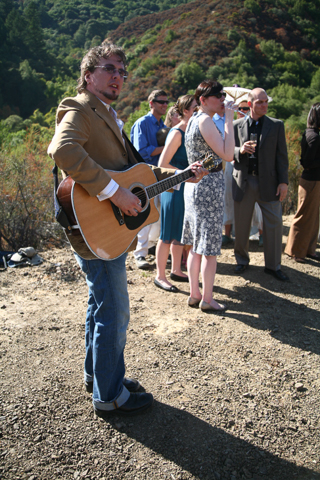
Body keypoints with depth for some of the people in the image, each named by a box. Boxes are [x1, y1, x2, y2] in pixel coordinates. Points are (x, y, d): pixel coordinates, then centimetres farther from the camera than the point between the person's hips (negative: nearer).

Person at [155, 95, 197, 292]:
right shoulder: (177, 133, -15)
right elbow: (162, 164, -19)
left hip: (186, 188, 9)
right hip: (174, 189, -9)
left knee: (181, 232, 15)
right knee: (168, 234, -1)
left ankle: (176, 270, 29)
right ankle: (160, 276, 10)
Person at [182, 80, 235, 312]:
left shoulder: (193, 119, 14)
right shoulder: (205, 120, -15)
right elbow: (227, 155, -19)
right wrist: (229, 121, -15)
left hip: (194, 184, 10)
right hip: (209, 185, -10)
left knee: (197, 245, 14)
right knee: (210, 247, 0)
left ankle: (194, 294, 24)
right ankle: (207, 299, 11)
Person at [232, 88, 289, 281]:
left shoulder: (276, 125, 4)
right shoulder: (237, 125, 6)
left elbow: (281, 155, 2)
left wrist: (283, 182, -5)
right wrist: (240, 150, -15)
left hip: (268, 183, 0)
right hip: (243, 182, 1)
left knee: (274, 224, 1)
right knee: (241, 225, 8)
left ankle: (273, 265, 15)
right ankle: (242, 260, 29)